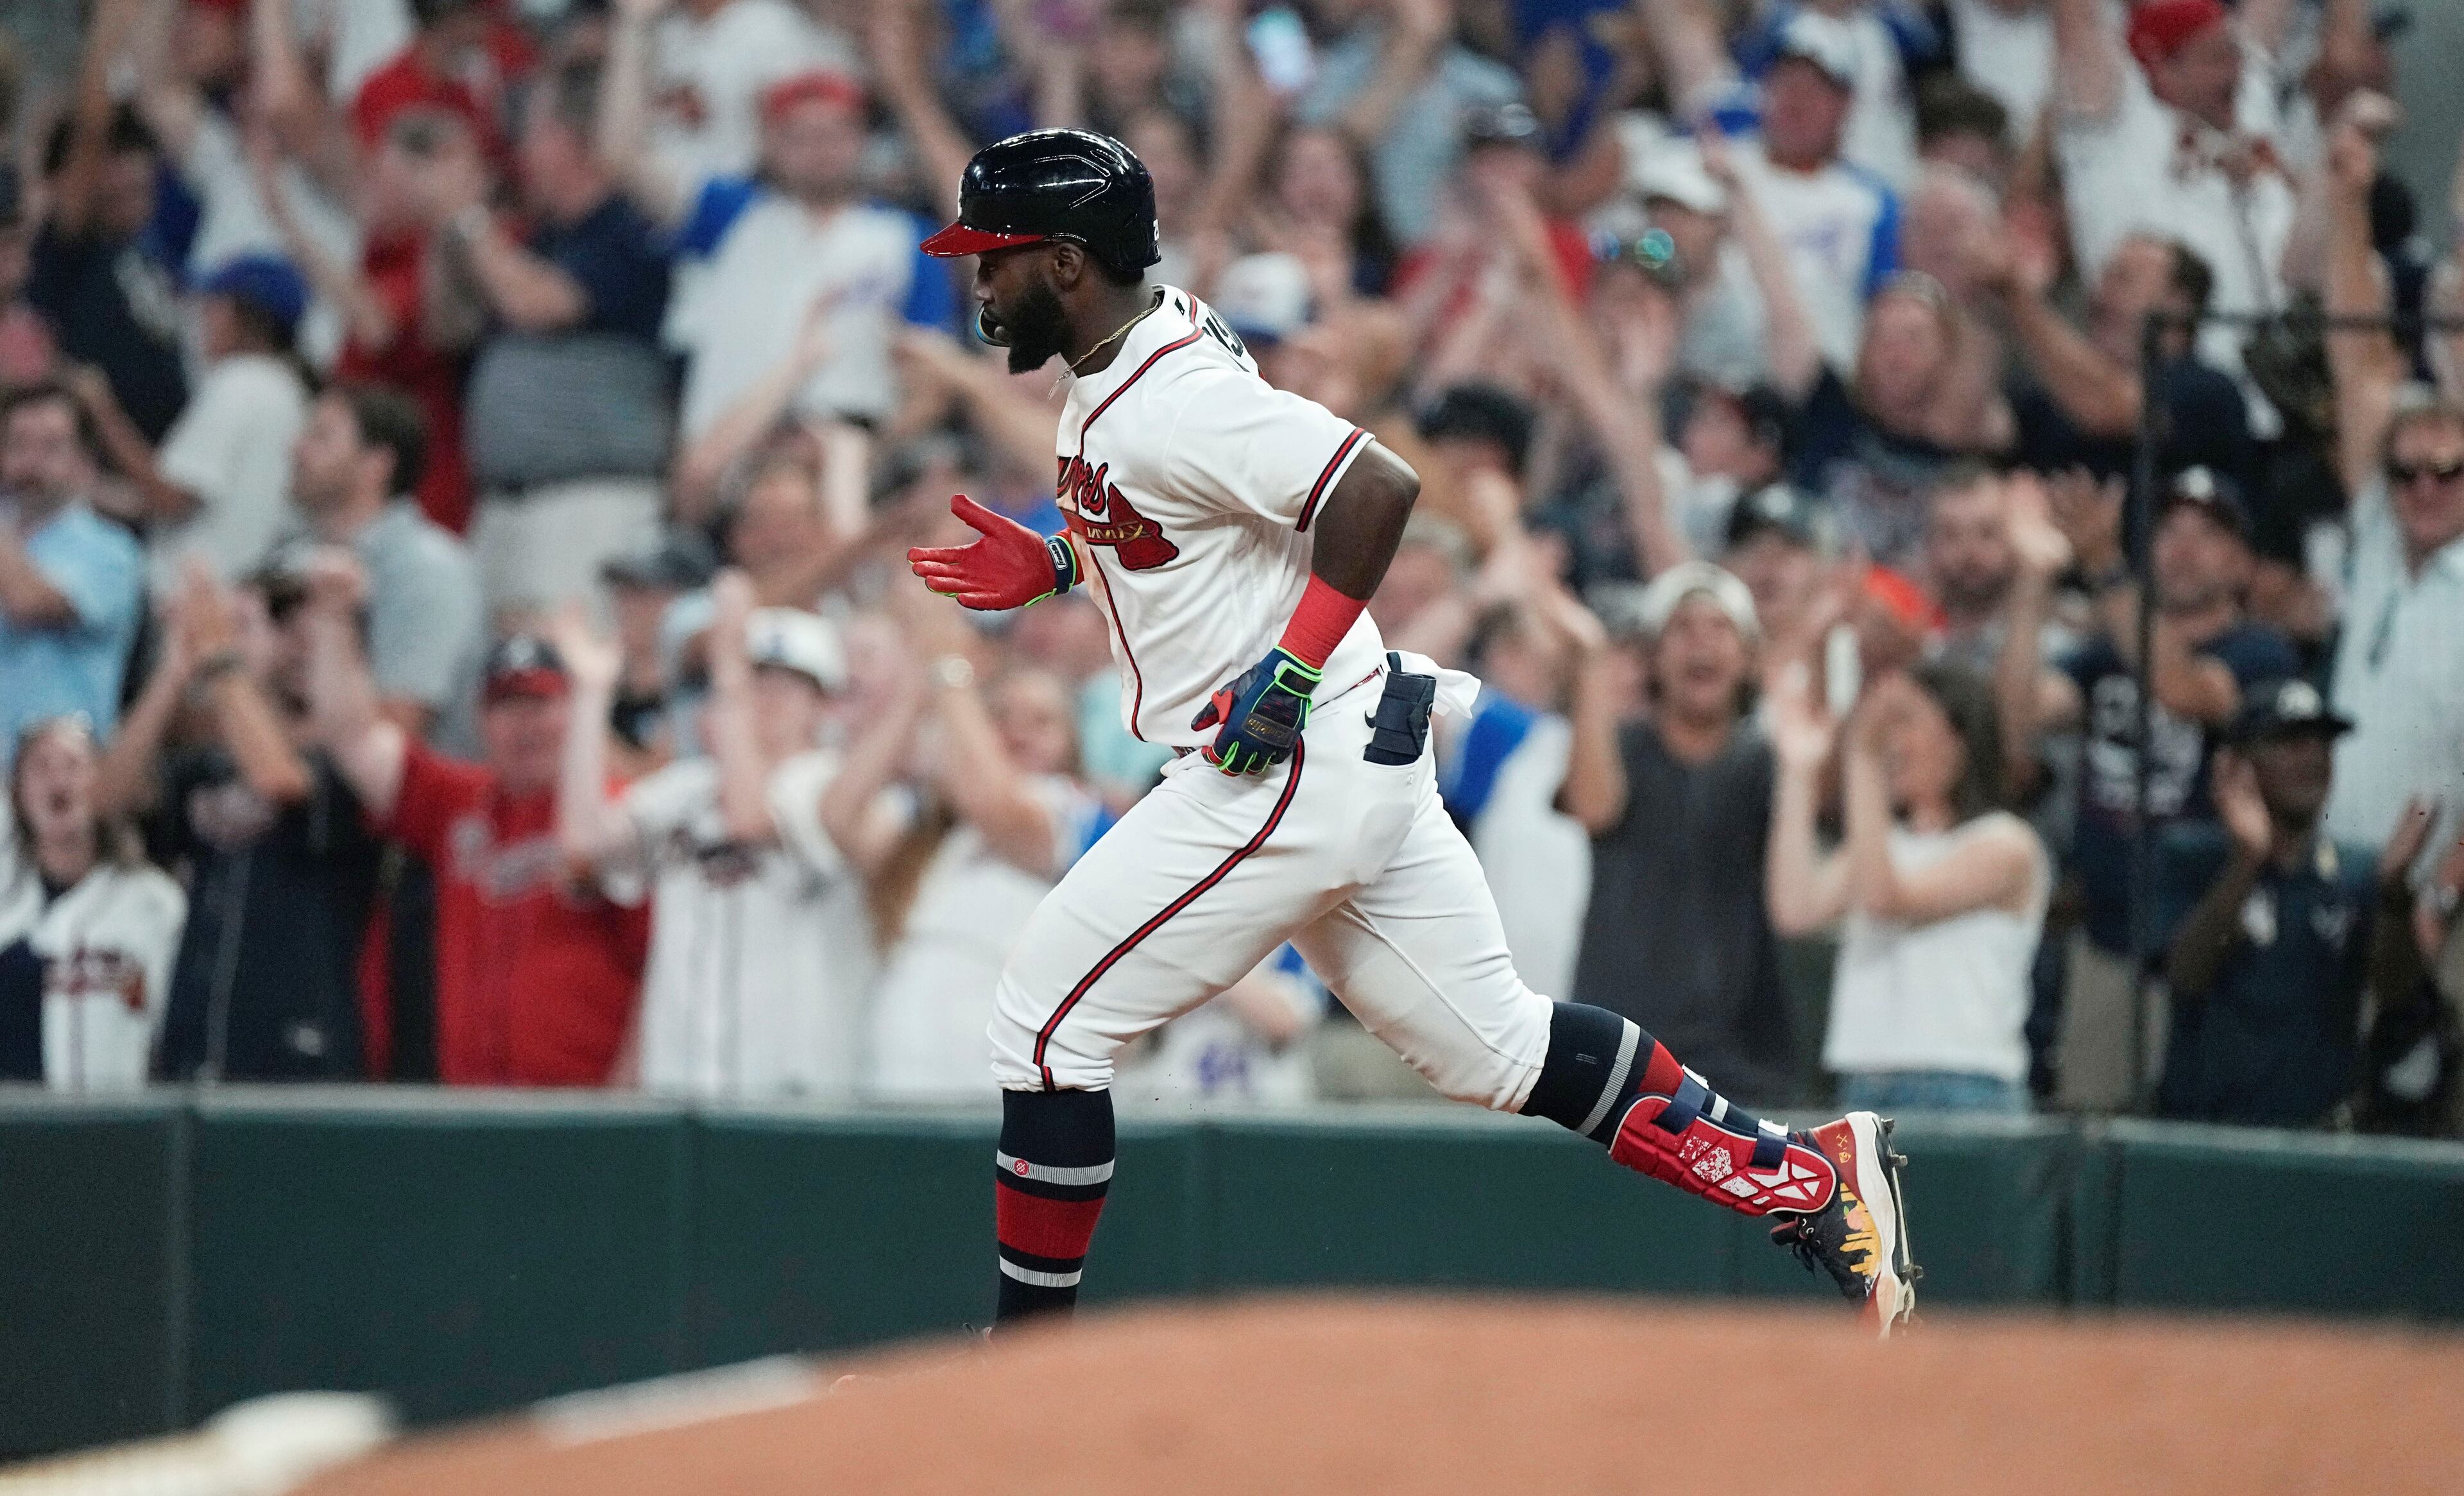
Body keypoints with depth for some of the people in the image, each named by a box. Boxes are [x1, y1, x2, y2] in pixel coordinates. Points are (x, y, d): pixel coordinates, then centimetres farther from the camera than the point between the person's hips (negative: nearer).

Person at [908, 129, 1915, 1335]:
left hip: (1295, 768, -10)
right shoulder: (1119, 369, 11)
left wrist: (1291, 674, -25)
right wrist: (1054, 564, 14)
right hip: (1354, 758, 10)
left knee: (1046, 1016, -5)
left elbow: (1377, 489, -28)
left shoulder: (1175, 399, -20)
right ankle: (1807, 1176, 11)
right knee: (1495, 1045, 13)